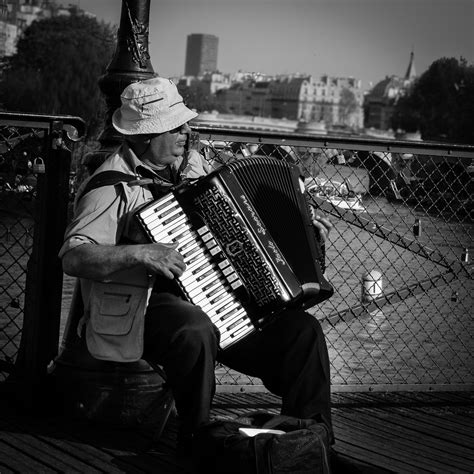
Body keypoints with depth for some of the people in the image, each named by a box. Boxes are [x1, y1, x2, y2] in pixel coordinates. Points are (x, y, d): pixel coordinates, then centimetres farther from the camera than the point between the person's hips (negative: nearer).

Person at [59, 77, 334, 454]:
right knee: (197, 332, -39)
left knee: (303, 330, -6)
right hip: (148, 308, -7)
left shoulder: (193, 166, 13)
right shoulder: (113, 188, -12)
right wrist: (140, 253, -34)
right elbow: (73, 258, -22)